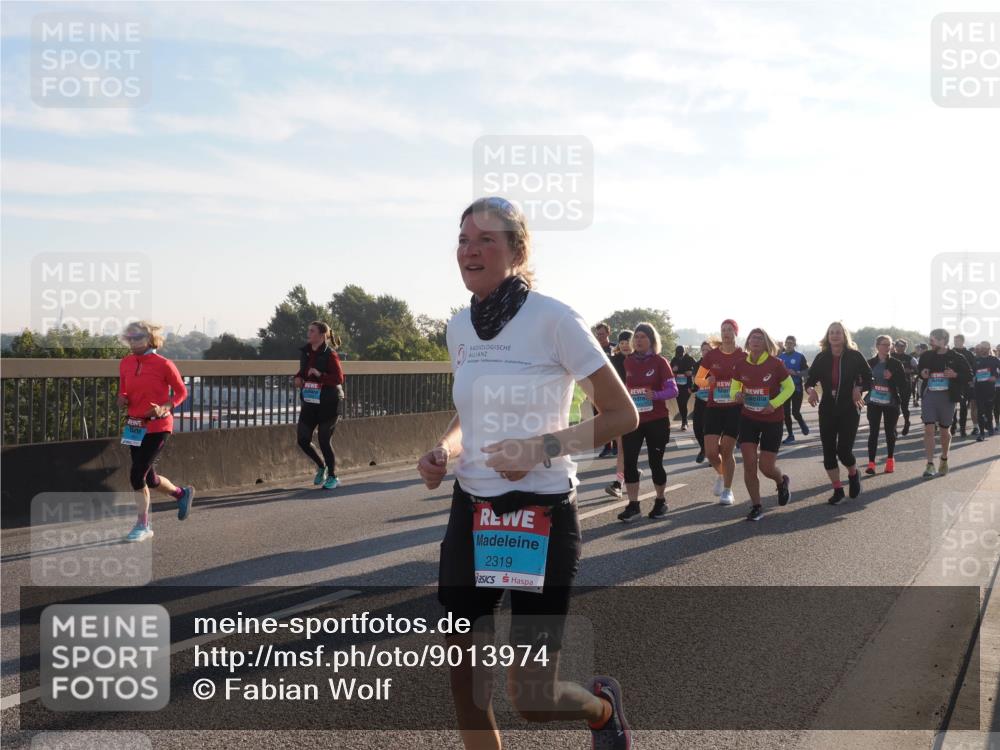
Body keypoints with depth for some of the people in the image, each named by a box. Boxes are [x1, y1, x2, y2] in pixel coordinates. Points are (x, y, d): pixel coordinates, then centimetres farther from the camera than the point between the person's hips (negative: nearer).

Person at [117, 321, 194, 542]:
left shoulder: (164, 365, -11)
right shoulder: (125, 363, 5)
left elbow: (181, 392, -3)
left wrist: (164, 408, -18)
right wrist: (122, 399, -5)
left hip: (158, 427, -6)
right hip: (135, 426, 6)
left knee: (137, 474, -11)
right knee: (148, 478, 13)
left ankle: (143, 525, 4)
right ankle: (182, 493, 42)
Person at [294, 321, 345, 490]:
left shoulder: (330, 354, -13)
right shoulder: (305, 351, 7)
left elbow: (339, 378, -19)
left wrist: (320, 375, -30)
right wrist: (298, 377, 3)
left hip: (328, 403, -6)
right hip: (309, 402, 6)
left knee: (324, 441, -2)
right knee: (302, 439, 4)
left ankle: (332, 476, 16)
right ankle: (321, 466, 29)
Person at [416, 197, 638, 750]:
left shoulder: (553, 319, -13)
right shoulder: (459, 328, 6)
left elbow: (623, 415, -10)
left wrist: (544, 447, -21)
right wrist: (444, 450, 1)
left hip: (542, 516, -6)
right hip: (471, 515, 6)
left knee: (531, 698, 0)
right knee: (465, 684, 8)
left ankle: (603, 705, 35)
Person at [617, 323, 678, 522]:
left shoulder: (660, 362, -7)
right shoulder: (628, 361, 4)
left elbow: (673, 389, -12)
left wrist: (655, 395, -29)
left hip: (656, 420, -3)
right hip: (632, 420, 3)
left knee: (655, 462, 4)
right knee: (629, 462, -3)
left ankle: (660, 501, 23)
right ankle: (633, 504, 7)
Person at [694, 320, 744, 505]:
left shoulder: (743, 356, -2)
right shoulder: (711, 355, 3)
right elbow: (698, 379, 12)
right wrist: (707, 381, -10)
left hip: (734, 408, -2)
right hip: (713, 408, 2)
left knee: (726, 451, -2)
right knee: (711, 452, -3)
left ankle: (727, 491, 14)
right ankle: (721, 475, 30)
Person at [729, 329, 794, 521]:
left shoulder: (775, 364, -10)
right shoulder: (741, 365, -2)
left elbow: (789, 387, -2)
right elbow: (734, 387, 11)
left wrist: (774, 403, -17)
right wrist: (736, 395, -13)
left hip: (772, 420, -3)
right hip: (748, 418, 3)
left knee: (766, 467, -1)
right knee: (749, 463, -6)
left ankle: (781, 481, 36)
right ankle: (756, 506, 8)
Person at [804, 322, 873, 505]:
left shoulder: (854, 356, -6)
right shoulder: (822, 358, 0)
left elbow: (869, 380, 1)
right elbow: (809, 380, 4)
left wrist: (858, 388, -19)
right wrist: (811, 390, -18)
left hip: (849, 409, -3)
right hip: (827, 410, 3)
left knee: (844, 450, -9)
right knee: (828, 451, 2)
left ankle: (853, 474, 25)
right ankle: (837, 490, 16)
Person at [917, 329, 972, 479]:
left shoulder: (956, 358, -3)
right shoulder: (926, 356, 4)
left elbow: (968, 375, 2)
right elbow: (919, 369, 21)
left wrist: (955, 375, -16)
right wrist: (922, 373, -2)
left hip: (947, 397, -1)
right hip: (928, 395, 1)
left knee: (945, 431, 12)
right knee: (929, 429, -9)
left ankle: (944, 460, 33)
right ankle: (930, 465, -8)